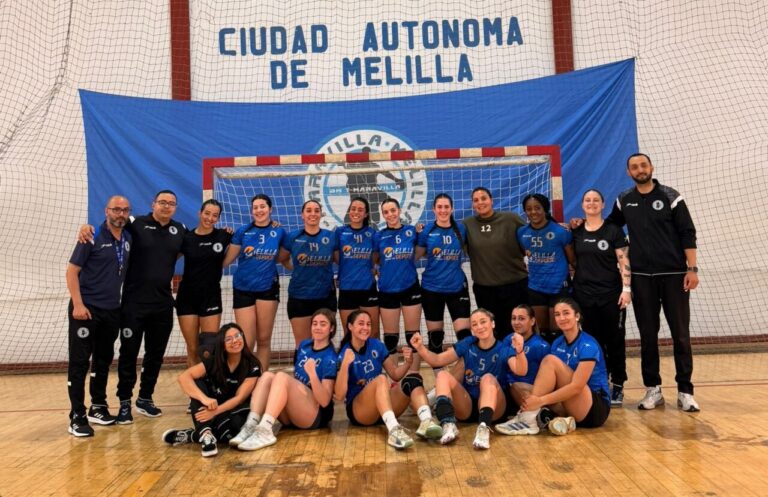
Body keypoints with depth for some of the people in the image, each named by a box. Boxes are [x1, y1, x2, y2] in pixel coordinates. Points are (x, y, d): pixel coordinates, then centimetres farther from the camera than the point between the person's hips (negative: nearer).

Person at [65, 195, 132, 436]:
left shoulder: (129, 239, 6)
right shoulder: (92, 238, -9)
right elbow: (72, 271, -10)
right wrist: (78, 304, -18)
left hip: (112, 310, 6)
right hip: (86, 308, -6)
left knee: (104, 360, 15)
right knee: (79, 362, -2)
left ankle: (98, 407, 27)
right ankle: (77, 417, 4)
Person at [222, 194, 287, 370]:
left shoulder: (279, 232, 2)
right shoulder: (243, 231, -2)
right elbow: (227, 259, 0)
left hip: (268, 288, 1)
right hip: (243, 289, -1)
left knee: (264, 339, 7)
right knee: (246, 342, -2)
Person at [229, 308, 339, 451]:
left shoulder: (330, 358, -11)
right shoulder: (304, 345, 11)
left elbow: (325, 401, -18)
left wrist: (312, 374, -34)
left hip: (316, 416, -7)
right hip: (292, 414, 7)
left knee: (282, 376, -28)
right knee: (267, 376, -16)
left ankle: (265, 431, -42)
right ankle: (251, 426, -33)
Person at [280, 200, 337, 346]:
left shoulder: (331, 237, 0)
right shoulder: (293, 237, -2)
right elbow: (279, 259, 9)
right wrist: (298, 268, 2)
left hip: (326, 297, 1)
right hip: (299, 298, -1)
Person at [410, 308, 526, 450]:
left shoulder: (504, 349, -4)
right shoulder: (468, 344, 5)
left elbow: (520, 371, -24)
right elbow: (437, 360, 5)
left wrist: (519, 351, -44)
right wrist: (420, 348, -14)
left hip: (494, 406, -3)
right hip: (467, 405, 3)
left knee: (488, 378, -30)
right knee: (443, 375, -18)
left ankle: (484, 428, -48)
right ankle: (449, 425, -37)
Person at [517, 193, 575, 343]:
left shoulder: (560, 231, -14)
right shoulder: (522, 233, -1)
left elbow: (572, 259, -6)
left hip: (559, 287, -4)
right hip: (535, 288, 4)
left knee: (556, 332, 5)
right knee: (543, 331, 17)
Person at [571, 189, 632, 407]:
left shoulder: (613, 230, 0)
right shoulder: (576, 232, 8)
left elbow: (624, 261, -4)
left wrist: (626, 288, -11)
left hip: (611, 295, -2)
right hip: (584, 296, 3)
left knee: (614, 341, 3)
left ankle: (617, 386, 12)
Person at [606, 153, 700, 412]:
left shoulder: (670, 196, -1)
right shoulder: (624, 201, 7)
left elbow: (687, 233, -3)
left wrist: (692, 268, -10)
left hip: (674, 275, -2)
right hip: (641, 277, 2)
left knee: (681, 334, 1)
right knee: (648, 335, 6)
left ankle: (685, 391, 10)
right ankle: (653, 389, 15)